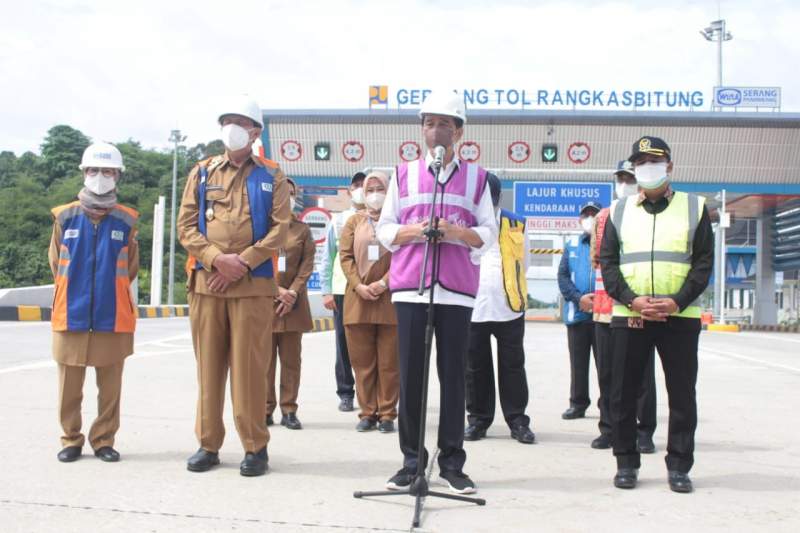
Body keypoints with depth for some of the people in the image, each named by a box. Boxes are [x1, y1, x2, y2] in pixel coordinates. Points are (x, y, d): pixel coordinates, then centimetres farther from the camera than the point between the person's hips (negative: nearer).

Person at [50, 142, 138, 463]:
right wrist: (74, 293, 12)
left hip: (113, 317, 0)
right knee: (69, 387, 7)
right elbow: (55, 264, 12)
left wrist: (109, 292, 10)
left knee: (110, 387, 6)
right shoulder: (65, 217, 2)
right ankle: (71, 440, 21)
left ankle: (104, 440, 18)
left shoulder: (126, 220, 1)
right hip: (71, 315, 1)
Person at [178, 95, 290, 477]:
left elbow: (280, 229, -2)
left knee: (250, 366, -2)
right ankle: (208, 444, 15)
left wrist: (243, 263, -13)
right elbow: (185, 226, 5)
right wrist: (217, 258, -11)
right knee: (209, 365, 6)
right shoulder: (202, 173, 13)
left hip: (253, 285, -2)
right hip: (206, 283, 3)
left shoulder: (271, 177, 7)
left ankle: (255, 447, 6)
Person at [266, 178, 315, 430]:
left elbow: (307, 265, 3)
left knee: (291, 359, 2)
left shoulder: (302, 229, 11)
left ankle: (289, 410, 6)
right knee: (265, 358, 0)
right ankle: (265, 409, 7)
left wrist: (293, 292, -11)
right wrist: (277, 290, -12)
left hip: (293, 301, 1)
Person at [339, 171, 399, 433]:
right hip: (358, 298, 2)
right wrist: (358, 286, -8)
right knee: (362, 361, 4)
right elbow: (346, 256, 6)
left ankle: (387, 414, 8)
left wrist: (383, 283, -13)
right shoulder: (354, 221, 14)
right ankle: (368, 413, 11)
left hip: (389, 299, -2)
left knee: (389, 362, 0)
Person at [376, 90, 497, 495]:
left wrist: (458, 232, -13)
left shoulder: (476, 177, 11)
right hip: (409, 287, 1)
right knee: (410, 376, 1)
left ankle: (452, 464, 9)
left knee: (453, 377, 2)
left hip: (457, 290, 0)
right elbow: (384, 229, 10)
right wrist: (412, 230, -10)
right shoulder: (403, 174, 12)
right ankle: (411, 461, 9)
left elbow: (489, 233, 6)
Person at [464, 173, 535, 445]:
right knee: (476, 368, 8)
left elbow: (523, 264, 13)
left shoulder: (515, 225, 4)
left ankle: (518, 420, 14)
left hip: (509, 310, 0)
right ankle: (478, 418, 19)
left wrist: (515, 293, 13)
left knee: (513, 367, 6)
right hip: (472, 310, 0)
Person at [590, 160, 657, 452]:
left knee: (642, 372, 0)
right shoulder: (603, 217, 14)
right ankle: (609, 428, 16)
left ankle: (644, 432, 8)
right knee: (607, 371, 7)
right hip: (606, 306, 4)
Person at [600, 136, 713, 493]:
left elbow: (704, 262, 2)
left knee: (682, 394, 2)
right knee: (623, 393, 3)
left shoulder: (694, 207, 7)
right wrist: (631, 300, -11)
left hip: (680, 316, -1)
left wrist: (678, 301, -12)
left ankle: (679, 466, 13)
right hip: (628, 316, 1)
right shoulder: (619, 210, 11)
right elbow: (607, 262, 5)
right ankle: (626, 463, 15)